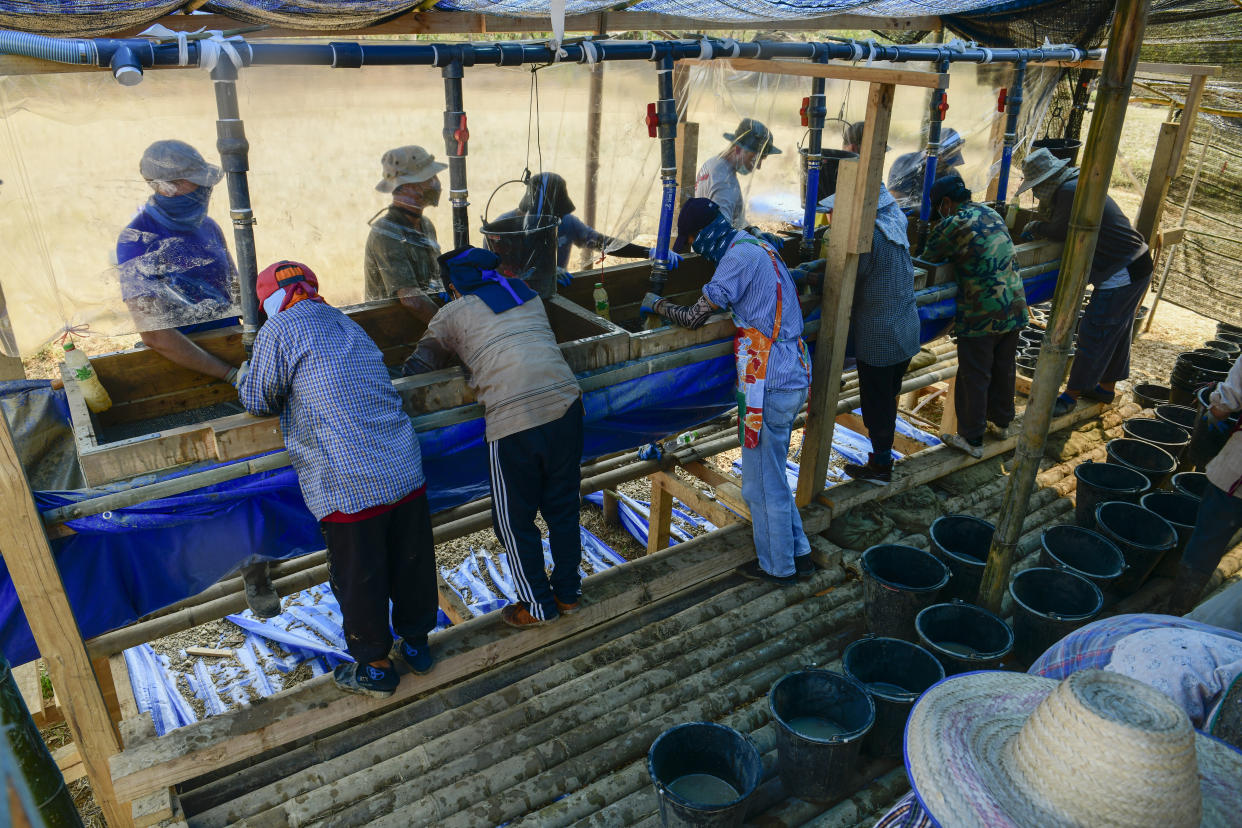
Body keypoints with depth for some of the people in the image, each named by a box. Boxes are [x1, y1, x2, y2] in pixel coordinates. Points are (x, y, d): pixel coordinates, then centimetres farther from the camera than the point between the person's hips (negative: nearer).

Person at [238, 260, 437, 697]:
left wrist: (247, 381, 26)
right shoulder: (345, 323, 18)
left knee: (359, 580, 11)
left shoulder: (278, 330, -2)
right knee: (413, 563, 19)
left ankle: (376, 668, 27)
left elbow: (259, 402, 6)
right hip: (405, 468, 7)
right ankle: (416, 644, 38)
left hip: (348, 485, -6)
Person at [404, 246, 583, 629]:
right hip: (566, 404, 5)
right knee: (563, 508, 21)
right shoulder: (529, 295, 21)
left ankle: (538, 607, 28)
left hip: (514, 421, -5)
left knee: (514, 522, 14)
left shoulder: (452, 314, 9)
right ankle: (568, 594, 36)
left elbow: (419, 370, 16)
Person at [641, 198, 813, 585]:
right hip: (793, 377, 10)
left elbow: (694, 317, -14)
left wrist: (658, 304, 4)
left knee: (763, 484, 6)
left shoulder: (739, 256, -16)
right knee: (771, 475, 21)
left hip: (770, 386, -10)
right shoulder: (760, 248, 13)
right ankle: (798, 553, 32)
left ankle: (777, 567, 22)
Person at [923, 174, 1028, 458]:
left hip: (982, 314, -8)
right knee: (1004, 368, 22)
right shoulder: (992, 214, 12)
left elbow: (928, 258, -2)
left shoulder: (953, 224, -11)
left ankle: (971, 439, 11)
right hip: (1014, 307, 8)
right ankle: (1001, 421, 39)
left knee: (974, 376, 3)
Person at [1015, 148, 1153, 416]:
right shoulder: (1080, 183, 11)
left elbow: (1062, 232, -12)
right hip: (1138, 266, 10)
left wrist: (1034, 228, 3)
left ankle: (1071, 395, 5)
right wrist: (1038, 228, 7)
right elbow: (1066, 226, 18)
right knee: (1117, 331, 20)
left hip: (1120, 275, -10)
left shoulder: (1070, 191, -20)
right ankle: (1106, 387, 33)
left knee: (1094, 335, -3)